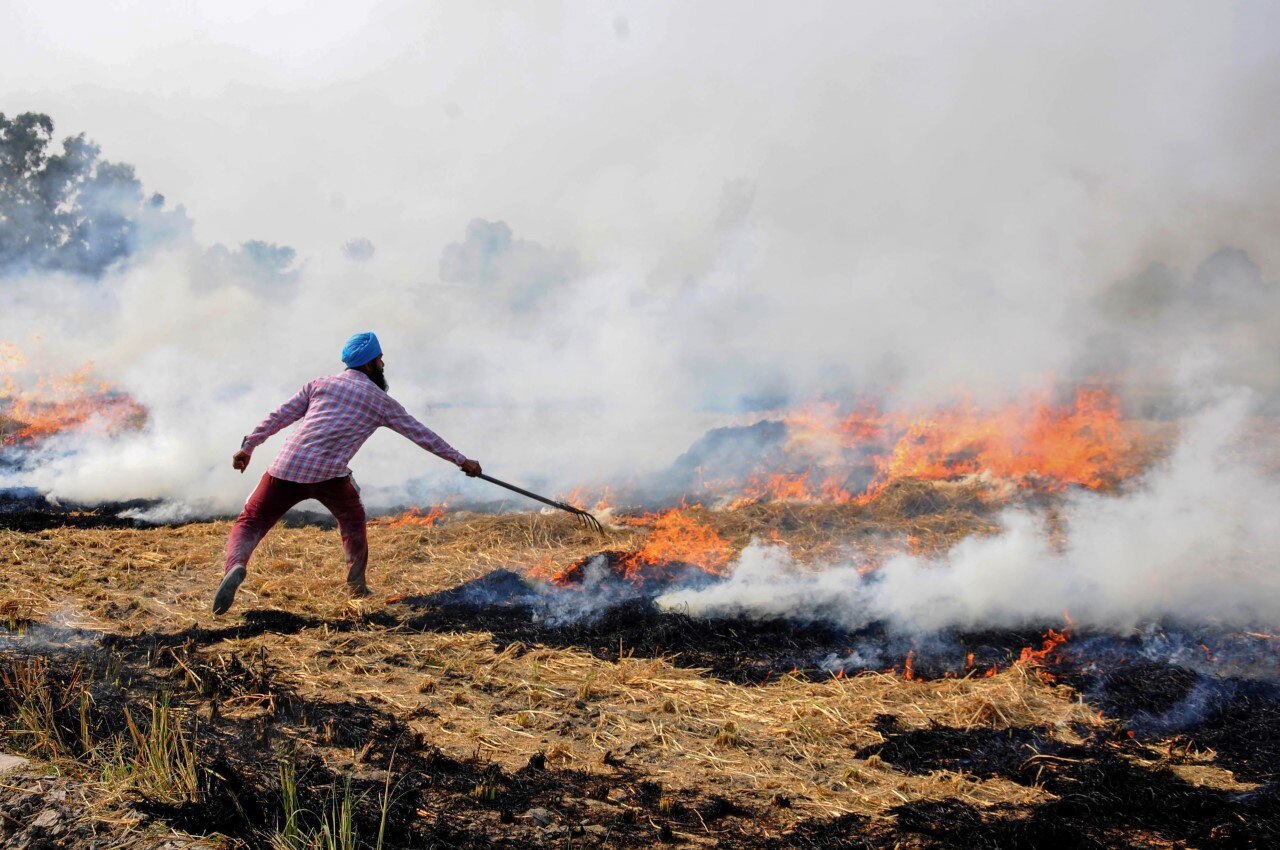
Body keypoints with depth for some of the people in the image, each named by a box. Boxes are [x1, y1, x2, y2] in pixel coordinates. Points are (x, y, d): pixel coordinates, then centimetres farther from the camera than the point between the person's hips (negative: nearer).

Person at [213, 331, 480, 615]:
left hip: (287, 468, 1)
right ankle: (356, 584, 25)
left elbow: (280, 416, 14)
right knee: (352, 520, 28)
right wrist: (462, 461, 25)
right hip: (329, 475, -1)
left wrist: (248, 446, 20)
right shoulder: (380, 401, 14)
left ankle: (235, 567, -26)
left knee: (250, 523, 4)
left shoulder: (321, 384, 19)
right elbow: (421, 434, 17)